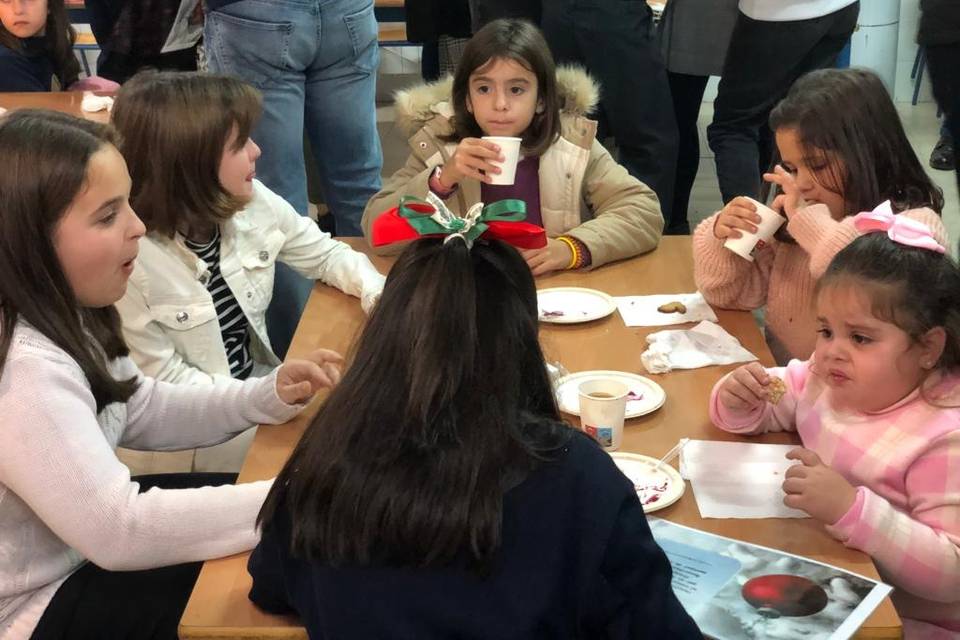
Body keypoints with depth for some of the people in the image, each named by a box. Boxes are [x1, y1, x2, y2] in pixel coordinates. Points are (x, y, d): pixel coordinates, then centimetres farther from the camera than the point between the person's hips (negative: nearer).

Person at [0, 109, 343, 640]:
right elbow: (118, 530, -32)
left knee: (239, 490, 10)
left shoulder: (59, 312, -1)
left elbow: (143, 414, 10)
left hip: (84, 551, 9)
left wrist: (267, 396, -6)